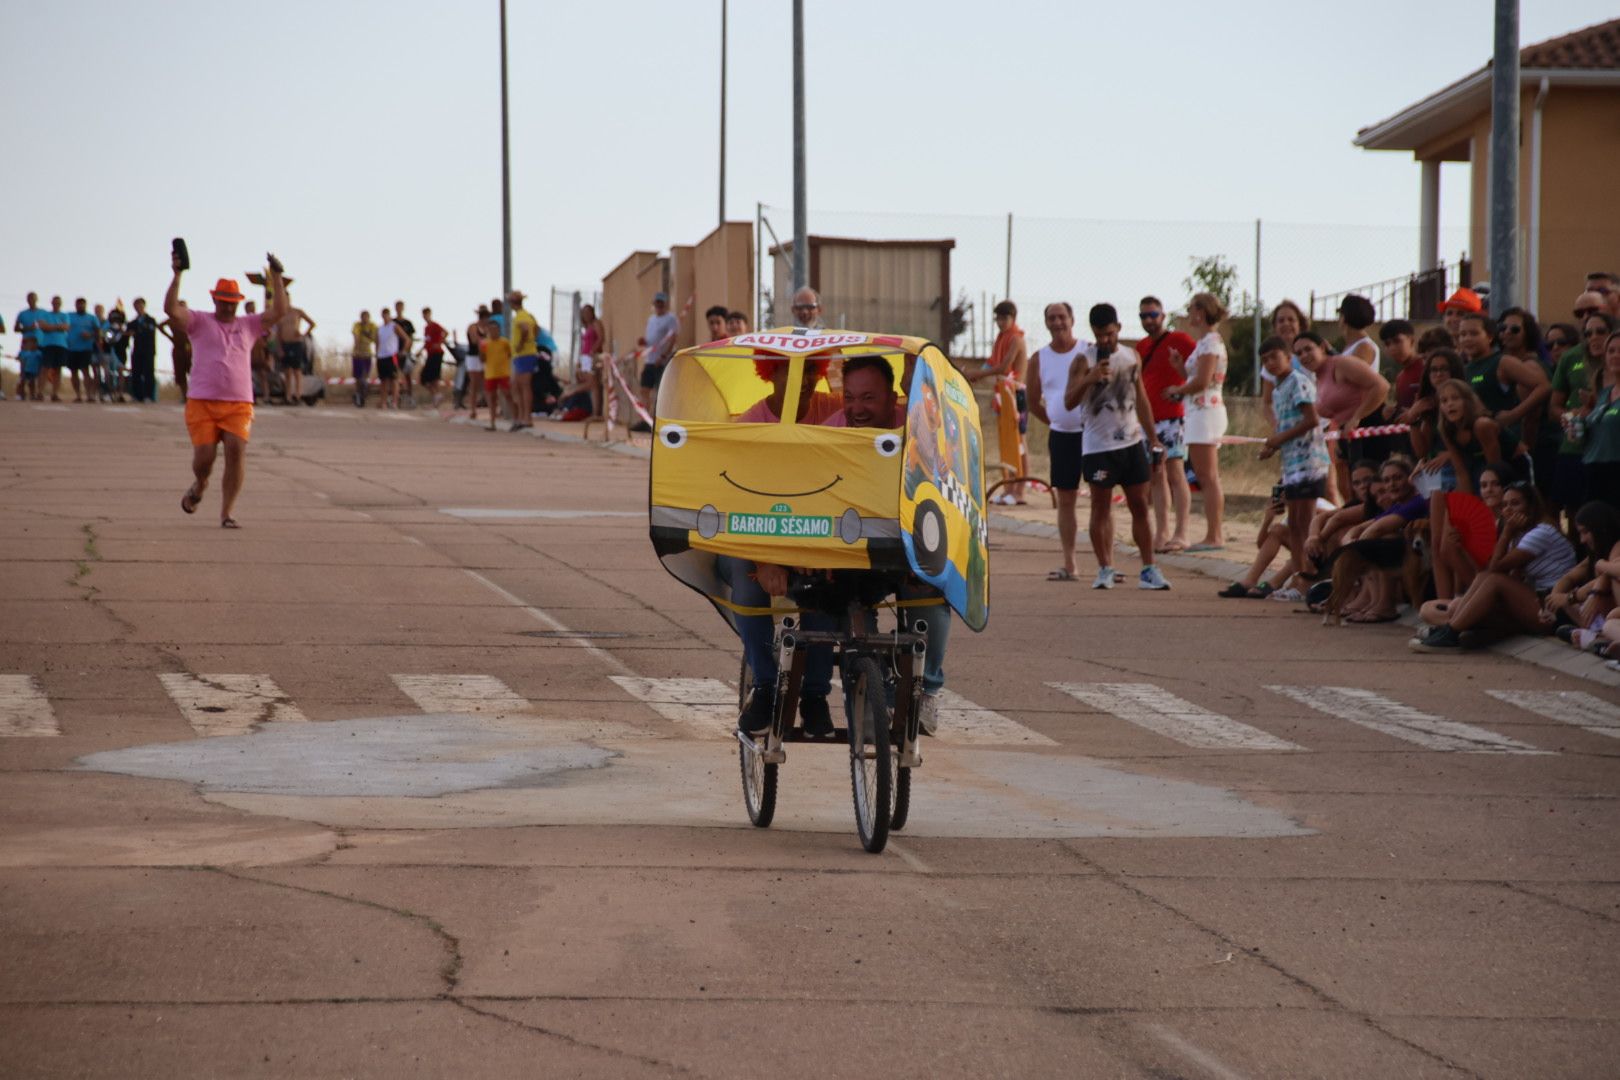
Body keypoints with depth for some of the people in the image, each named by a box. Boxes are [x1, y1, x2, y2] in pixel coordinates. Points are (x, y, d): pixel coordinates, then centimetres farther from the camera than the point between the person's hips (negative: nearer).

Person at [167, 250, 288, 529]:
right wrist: (177, 275, -15)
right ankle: (199, 485, 31)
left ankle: (226, 515, -11)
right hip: (202, 403, -1)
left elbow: (279, 311, 7)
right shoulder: (199, 322, 9)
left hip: (239, 405, 1)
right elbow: (171, 309, -7)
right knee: (204, 458, -7)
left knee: (236, 452, -16)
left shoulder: (248, 325, 16)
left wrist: (276, 276, 0)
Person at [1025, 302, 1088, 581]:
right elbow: (1033, 402, 15)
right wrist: (1055, 423, 12)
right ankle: (1068, 565, 11)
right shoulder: (1039, 359, 5)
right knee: (1065, 500, 6)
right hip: (1061, 436, 4)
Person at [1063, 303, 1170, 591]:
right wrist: (1090, 378, -29)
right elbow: (1069, 402, -14)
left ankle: (1149, 570, 5)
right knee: (1101, 507, 0)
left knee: (1140, 505, 3)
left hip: (1132, 442, 4)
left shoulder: (1132, 357, 9)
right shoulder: (1084, 360, -5)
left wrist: (1152, 437, 16)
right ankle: (1105, 570, 7)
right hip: (1098, 446, -4)